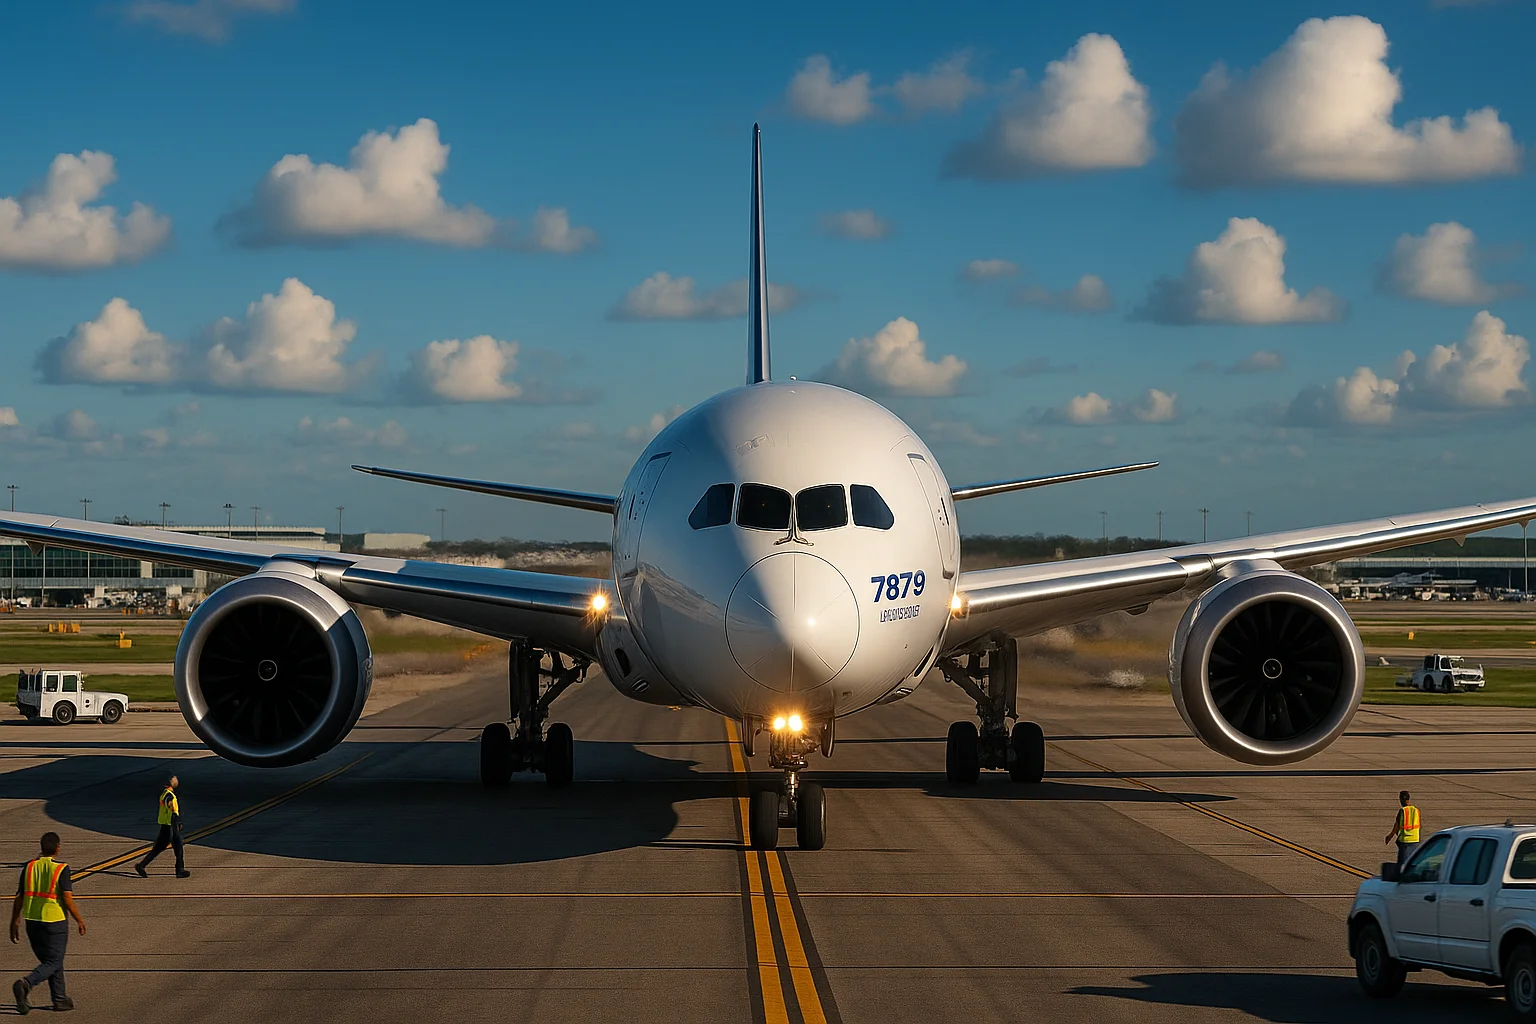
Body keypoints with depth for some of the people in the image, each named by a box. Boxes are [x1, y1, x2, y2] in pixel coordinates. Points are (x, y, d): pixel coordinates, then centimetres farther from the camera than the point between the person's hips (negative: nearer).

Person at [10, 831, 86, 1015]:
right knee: (53, 963, 3)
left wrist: (15, 923, 12)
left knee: (50, 960, 19)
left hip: (32, 921, 5)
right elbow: (67, 898, -15)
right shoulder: (61, 869, -12)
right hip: (55, 921, -5)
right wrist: (79, 920, -3)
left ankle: (60, 999, 23)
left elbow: (19, 897, 4)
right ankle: (26, 984, -21)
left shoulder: (29, 867, 1)